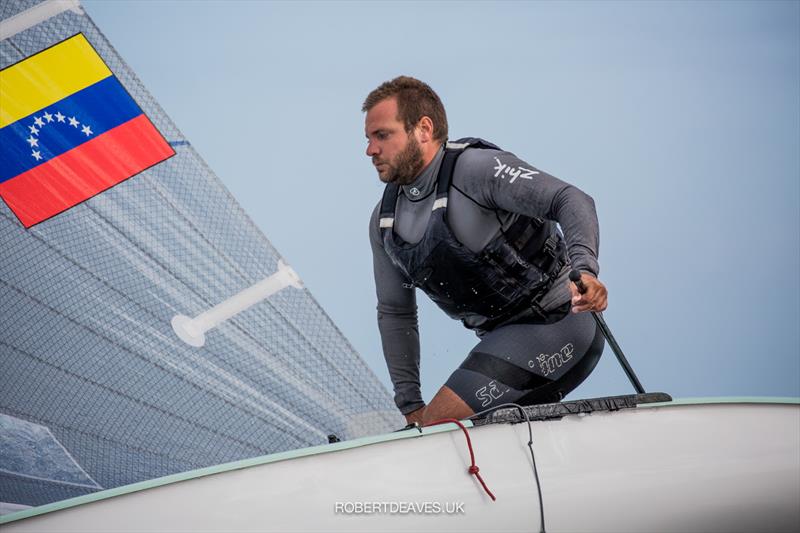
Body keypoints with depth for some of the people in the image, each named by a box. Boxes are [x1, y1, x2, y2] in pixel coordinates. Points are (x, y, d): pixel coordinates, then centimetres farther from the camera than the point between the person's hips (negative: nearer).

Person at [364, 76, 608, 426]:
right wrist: (410, 405, 9)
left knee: (440, 425, -18)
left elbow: (571, 201, -25)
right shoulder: (385, 222, 8)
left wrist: (584, 269, -44)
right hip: (506, 339, 9)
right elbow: (395, 313, 15)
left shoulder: (476, 167, -16)